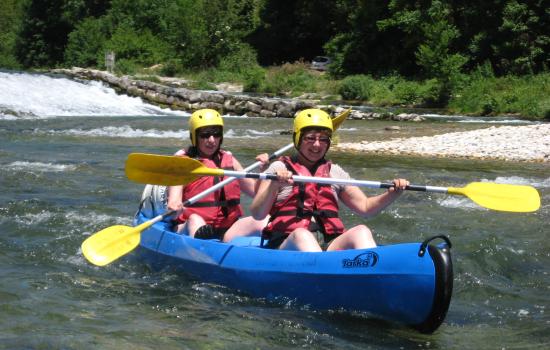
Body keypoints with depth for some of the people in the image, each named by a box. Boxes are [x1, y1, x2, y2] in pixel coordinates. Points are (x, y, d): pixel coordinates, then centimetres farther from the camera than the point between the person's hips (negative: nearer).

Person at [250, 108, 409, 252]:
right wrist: (274, 185, -16)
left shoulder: (335, 172, 22)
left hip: (329, 246, 3)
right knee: (302, 235, -36)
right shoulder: (280, 168, 10)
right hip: (287, 244, -3)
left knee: (361, 231, -25)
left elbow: (365, 207, 19)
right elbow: (257, 215, 1)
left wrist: (391, 195, 1)